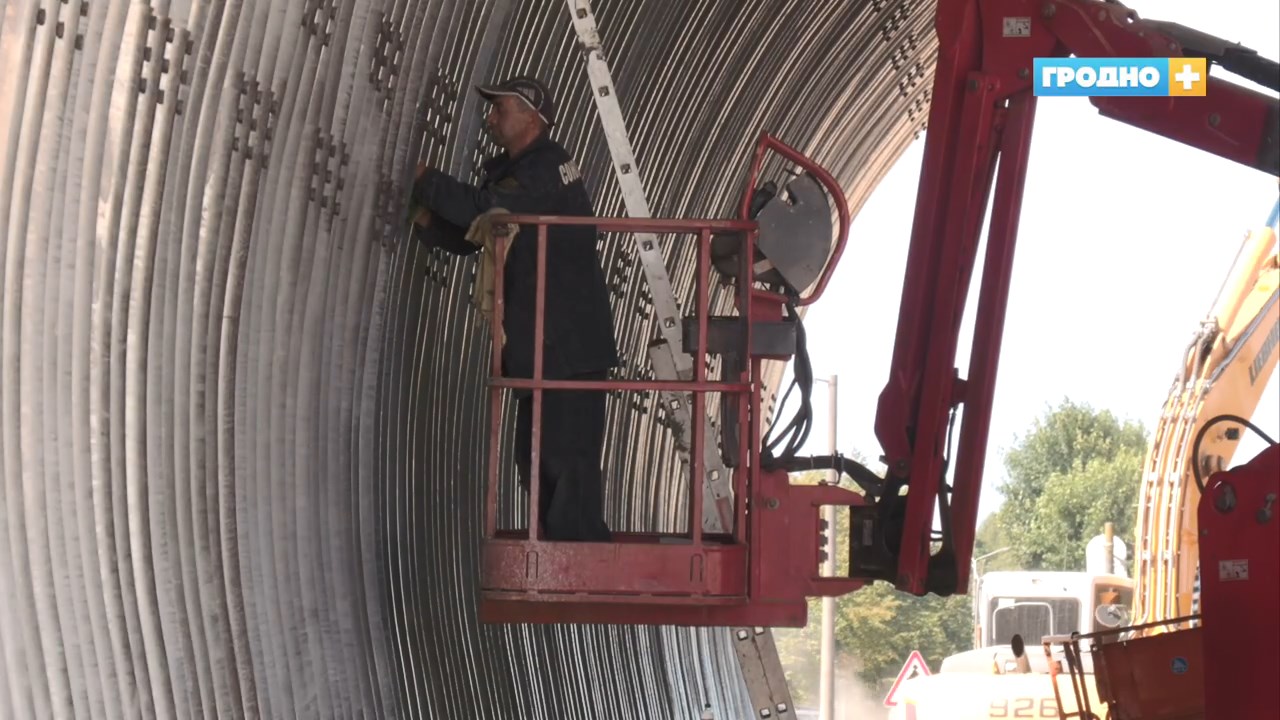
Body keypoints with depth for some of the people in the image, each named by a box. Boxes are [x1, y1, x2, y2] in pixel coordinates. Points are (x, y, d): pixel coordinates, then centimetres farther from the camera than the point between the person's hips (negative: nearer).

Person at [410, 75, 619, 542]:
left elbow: (484, 208, -23)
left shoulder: (548, 166, -12)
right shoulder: (507, 171, 18)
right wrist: (426, 219, 0)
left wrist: (426, 183, -9)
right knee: (536, 457, 13)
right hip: (536, 346, 10)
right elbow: (465, 237, 19)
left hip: (569, 345, -10)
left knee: (566, 457, -12)